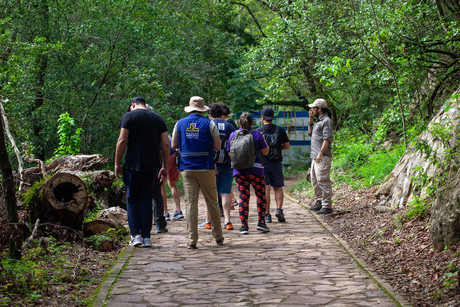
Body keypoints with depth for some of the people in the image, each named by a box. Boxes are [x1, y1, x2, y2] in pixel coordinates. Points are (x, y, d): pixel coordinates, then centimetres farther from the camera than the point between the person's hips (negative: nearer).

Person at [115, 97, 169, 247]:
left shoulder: (129, 116, -1)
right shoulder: (158, 118, 11)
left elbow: (122, 141, -8)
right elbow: (165, 145, 6)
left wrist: (117, 164, -3)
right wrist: (164, 167, 10)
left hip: (133, 165, -3)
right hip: (152, 166, 3)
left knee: (132, 200, 7)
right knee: (146, 200, 9)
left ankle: (136, 235, -1)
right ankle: (146, 237, 6)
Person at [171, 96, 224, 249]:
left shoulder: (180, 123, 4)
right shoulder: (209, 123, -3)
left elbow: (173, 145, 9)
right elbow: (218, 146, -3)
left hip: (187, 168, 1)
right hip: (205, 167, -1)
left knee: (190, 203, 2)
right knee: (212, 202, 10)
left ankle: (192, 239, -1)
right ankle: (218, 236, 17)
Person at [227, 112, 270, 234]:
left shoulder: (233, 135, 2)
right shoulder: (257, 134, -4)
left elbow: (230, 154, 9)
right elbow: (265, 152, 1)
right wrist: (264, 139, 14)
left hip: (239, 170, 2)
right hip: (255, 169, -2)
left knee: (243, 197, 4)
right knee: (261, 196, 12)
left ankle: (244, 226, 1)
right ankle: (261, 222, 5)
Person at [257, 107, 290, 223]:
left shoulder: (258, 131, -4)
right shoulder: (280, 130, 3)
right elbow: (287, 146, 7)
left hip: (262, 163, -1)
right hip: (276, 162, 2)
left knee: (265, 189, 0)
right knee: (278, 188, 10)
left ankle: (267, 214, -2)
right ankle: (279, 209, -7)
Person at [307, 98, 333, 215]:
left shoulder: (326, 121, -10)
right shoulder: (318, 121, 20)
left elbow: (327, 139, -18)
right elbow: (310, 133, 30)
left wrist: (321, 153, -26)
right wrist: (311, 119, 19)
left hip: (323, 157, -10)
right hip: (315, 156, 10)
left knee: (323, 180, -13)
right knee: (314, 179, 16)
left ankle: (327, 206, -12)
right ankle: (319, 202, 25)